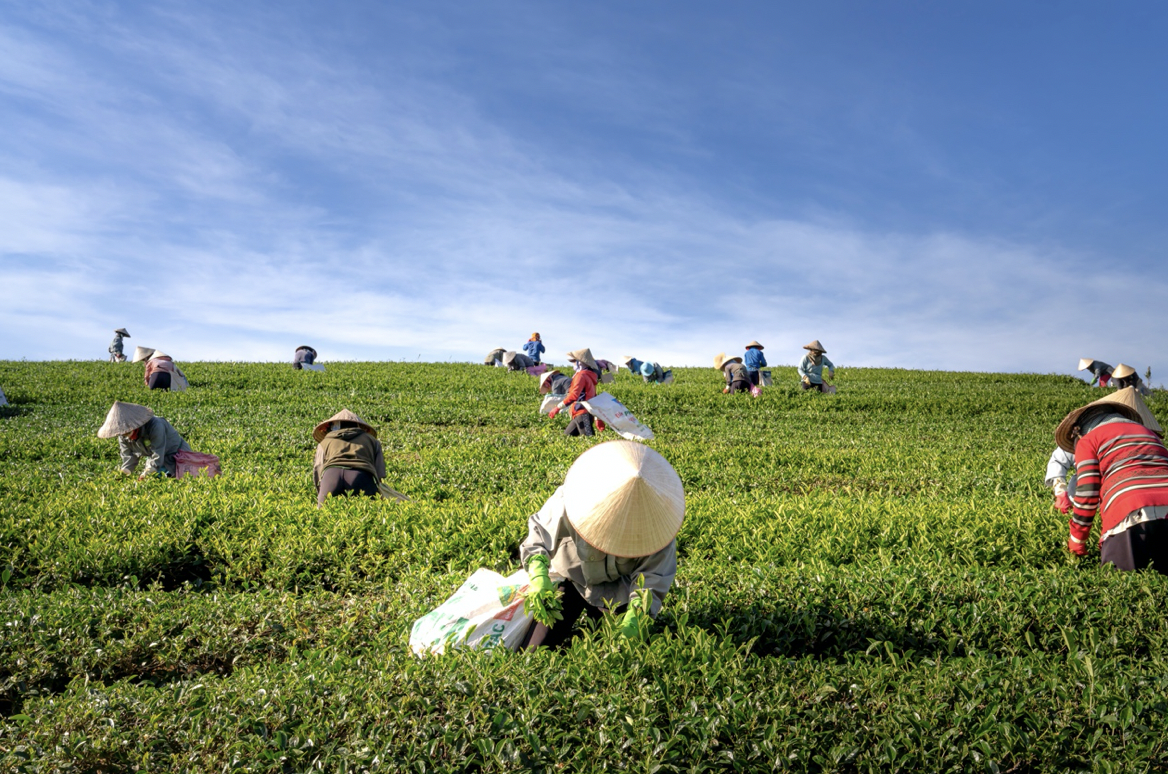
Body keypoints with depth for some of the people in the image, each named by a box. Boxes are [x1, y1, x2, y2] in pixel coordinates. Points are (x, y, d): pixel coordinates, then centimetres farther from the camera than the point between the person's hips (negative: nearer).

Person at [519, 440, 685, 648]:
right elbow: (539, 532, -18)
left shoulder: (658, 521, -29)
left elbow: (652, 577, -23)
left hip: (618, 590, 1)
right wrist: (538, 574, -34)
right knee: (534, 652, -5)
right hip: (571, 579, 0)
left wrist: (636, 614, -39)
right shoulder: (567, 501, -32)